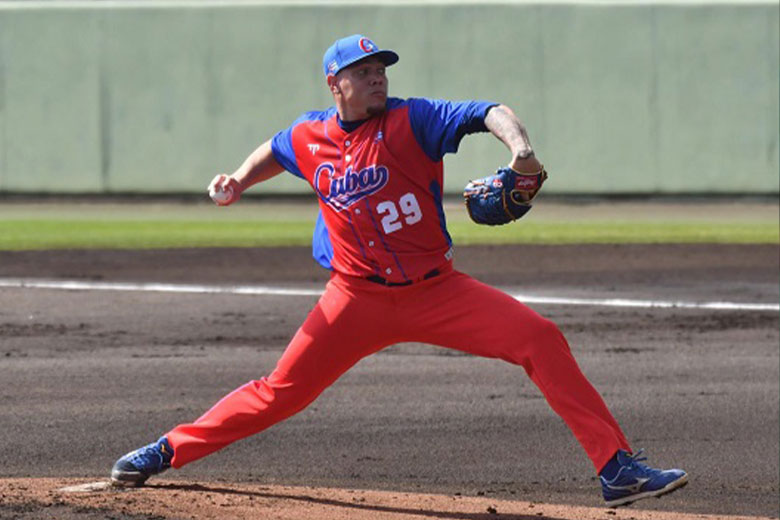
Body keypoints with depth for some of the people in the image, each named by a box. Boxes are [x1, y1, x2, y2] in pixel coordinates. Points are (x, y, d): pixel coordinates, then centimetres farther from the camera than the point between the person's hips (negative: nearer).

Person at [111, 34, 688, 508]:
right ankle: (167, 451, 17)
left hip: (437, 291, -1)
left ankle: (617, 468, -15)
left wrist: (518, 144, -44)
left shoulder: (411, 120, -9)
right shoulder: (309, 136, 2)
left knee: (541, 338, -17)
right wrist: (239, 181, 7)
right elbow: (274, 151, 27)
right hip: (358, 299, 1)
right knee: (283, 389, 0)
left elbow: (488, 113, -23)